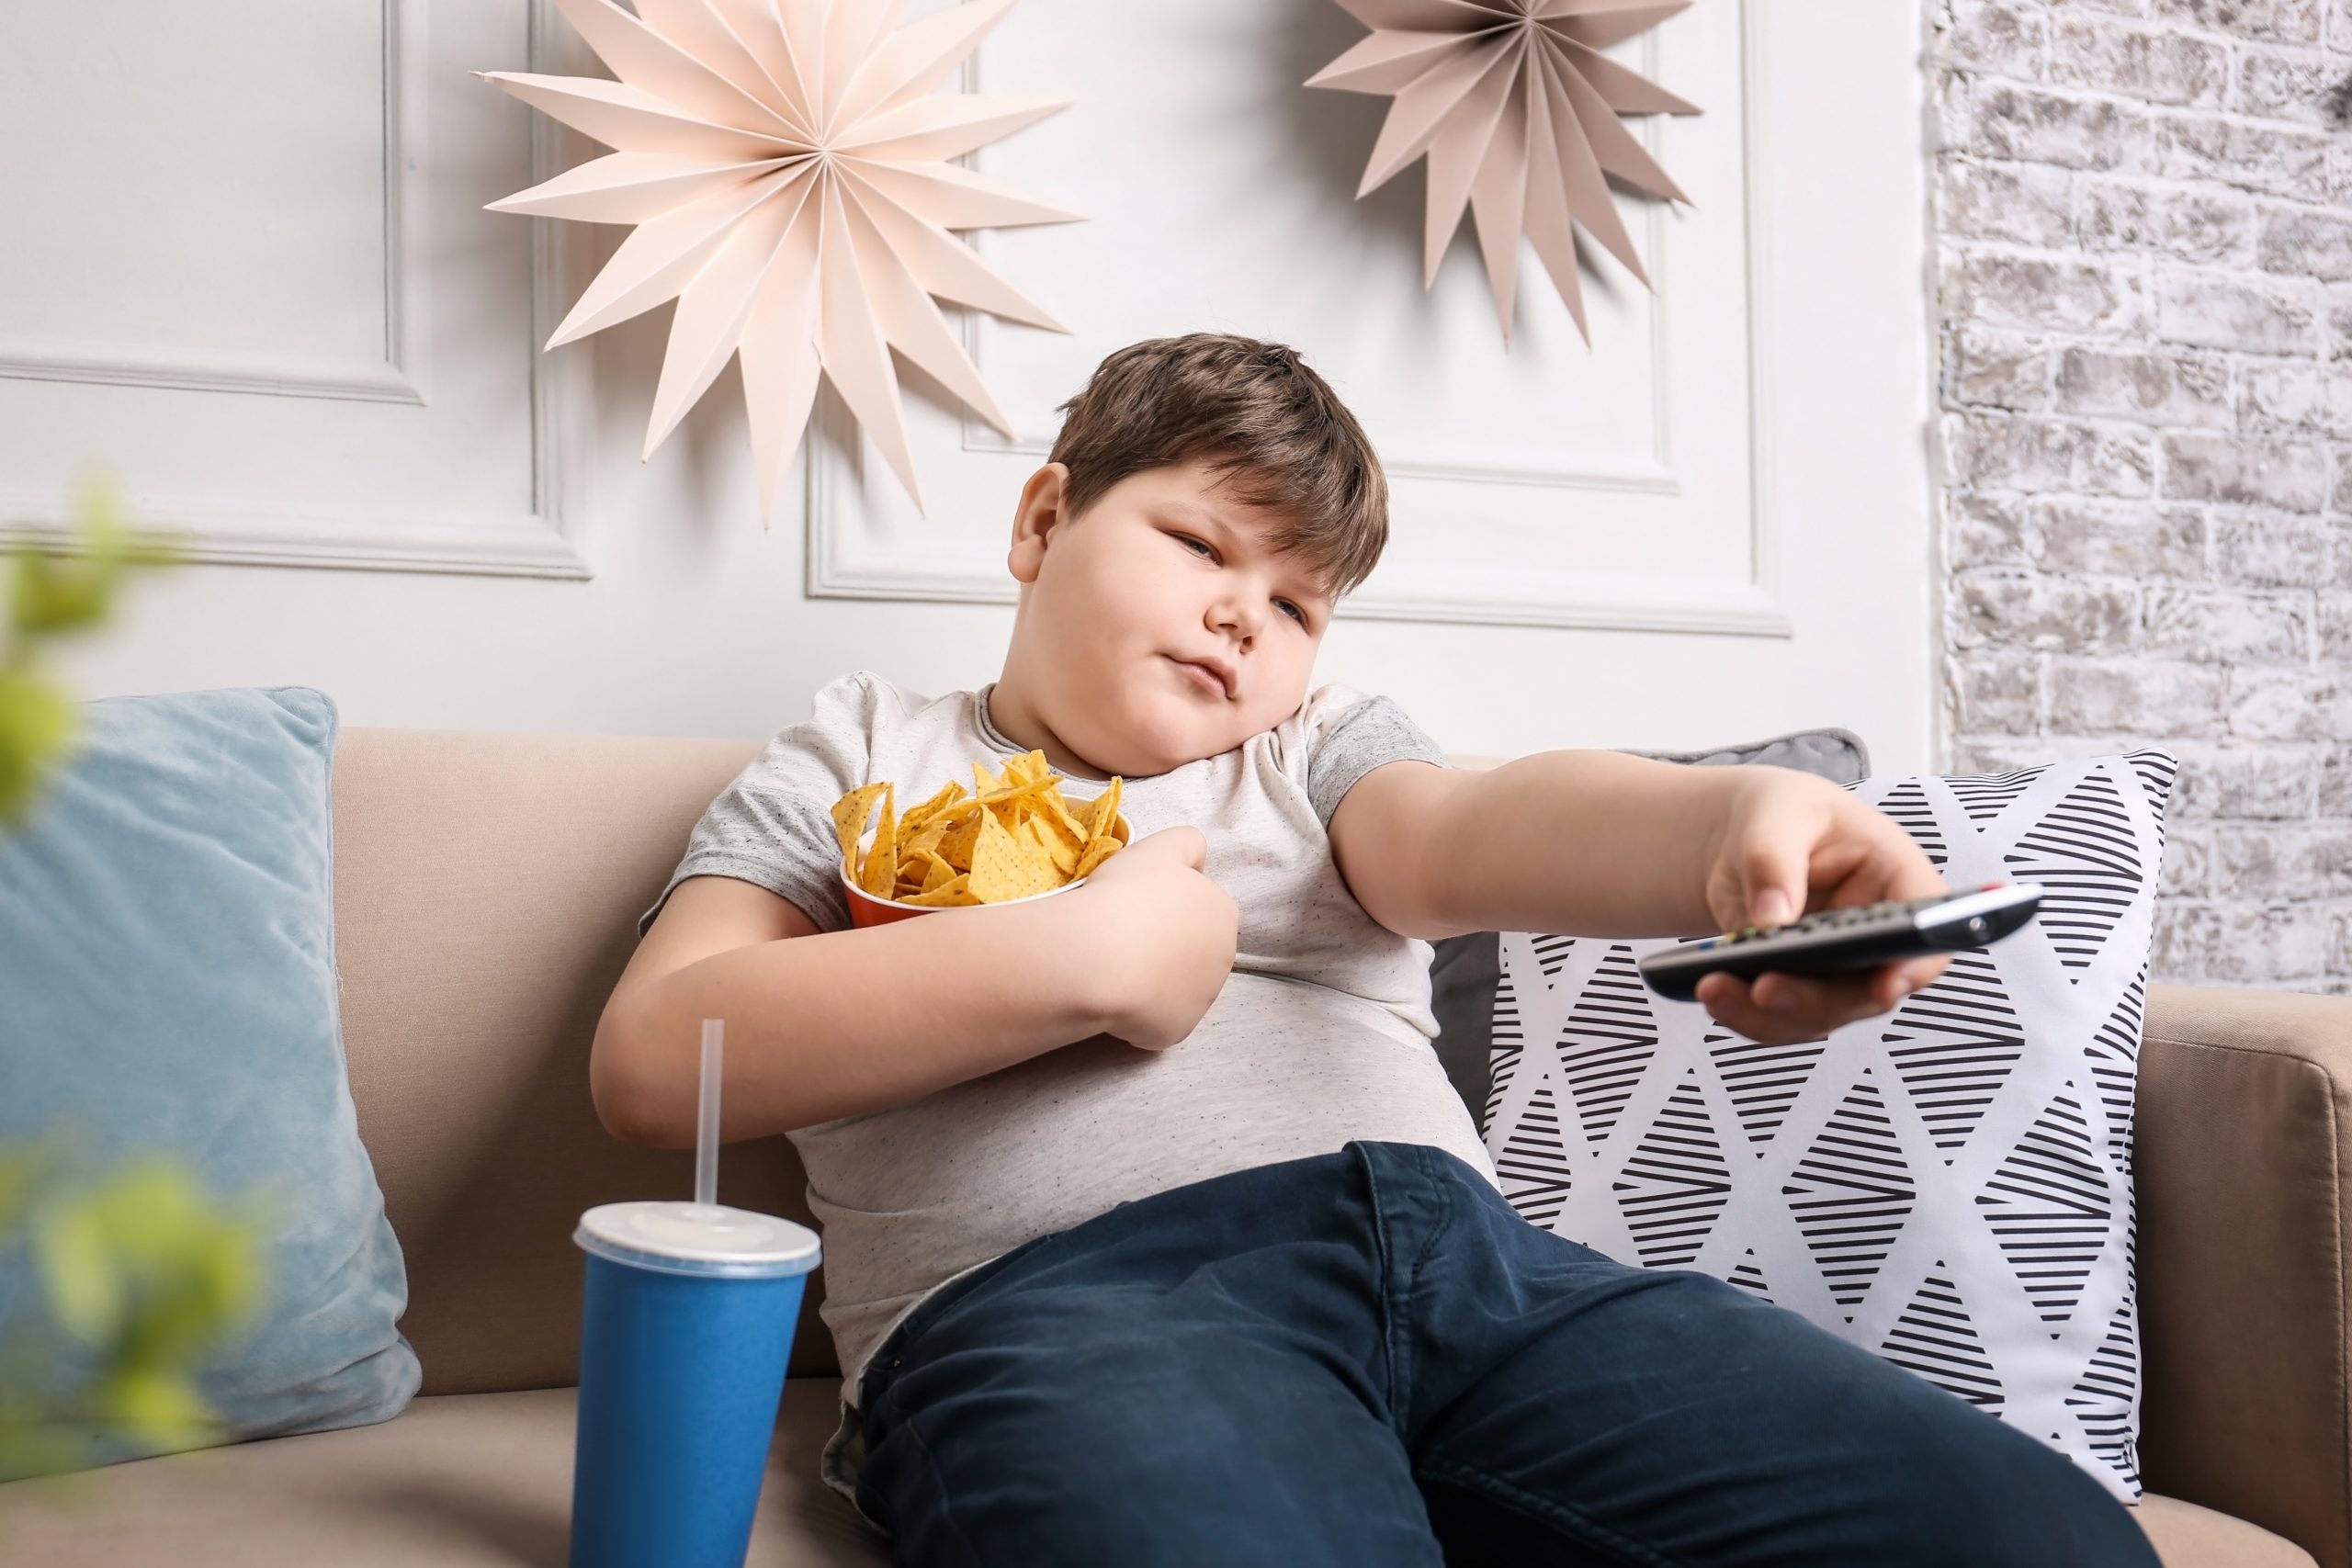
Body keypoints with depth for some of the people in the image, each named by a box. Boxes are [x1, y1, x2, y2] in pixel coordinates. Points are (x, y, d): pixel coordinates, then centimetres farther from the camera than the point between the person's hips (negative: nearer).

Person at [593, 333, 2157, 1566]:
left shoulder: (1324, 747, 29)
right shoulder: (866, 755, 22)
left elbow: (1480, 828, 3)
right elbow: (655, 1063, 6)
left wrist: (1733, 821, -22)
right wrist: (1083, 962, -3)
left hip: (1463, 1248, 4)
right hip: (1060, 1286, -3)